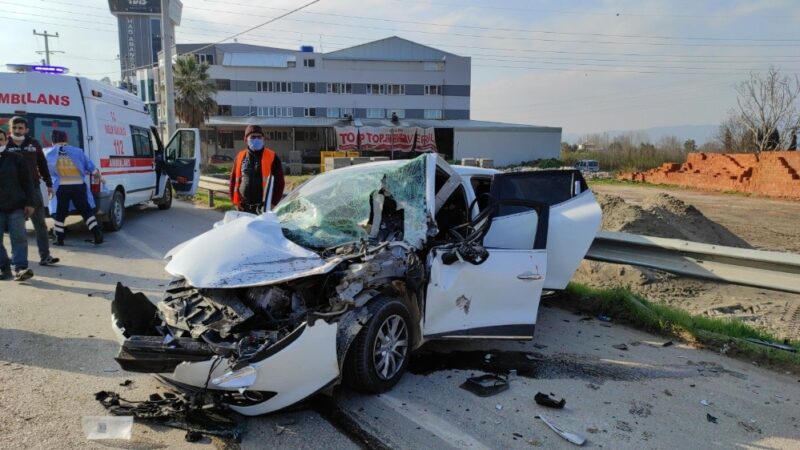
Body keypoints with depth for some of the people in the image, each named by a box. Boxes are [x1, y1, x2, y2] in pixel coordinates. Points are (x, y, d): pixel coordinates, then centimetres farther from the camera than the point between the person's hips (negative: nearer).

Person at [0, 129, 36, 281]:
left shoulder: (15, 159, 4)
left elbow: (26, 182, 5)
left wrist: (29, 203, -2)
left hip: (16, 207, -1)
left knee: (19, 237, -7)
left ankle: (20, 268, -7)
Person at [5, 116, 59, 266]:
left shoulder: (34, 144, 5)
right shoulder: (6, 146, 0)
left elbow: (42, 164, 12)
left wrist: (49, 184, 12)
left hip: (33, 188, 1)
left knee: (40, 224, 1)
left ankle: (45, 256, 4)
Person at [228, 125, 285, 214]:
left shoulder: (272, 157, 0)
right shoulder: (240, 157, 11)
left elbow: (279, 182, -2)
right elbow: (233, 180, 15)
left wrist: (273, 203, -9)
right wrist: (235, 201, 6)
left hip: (264, 207, -4)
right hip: (244, 208, 4)